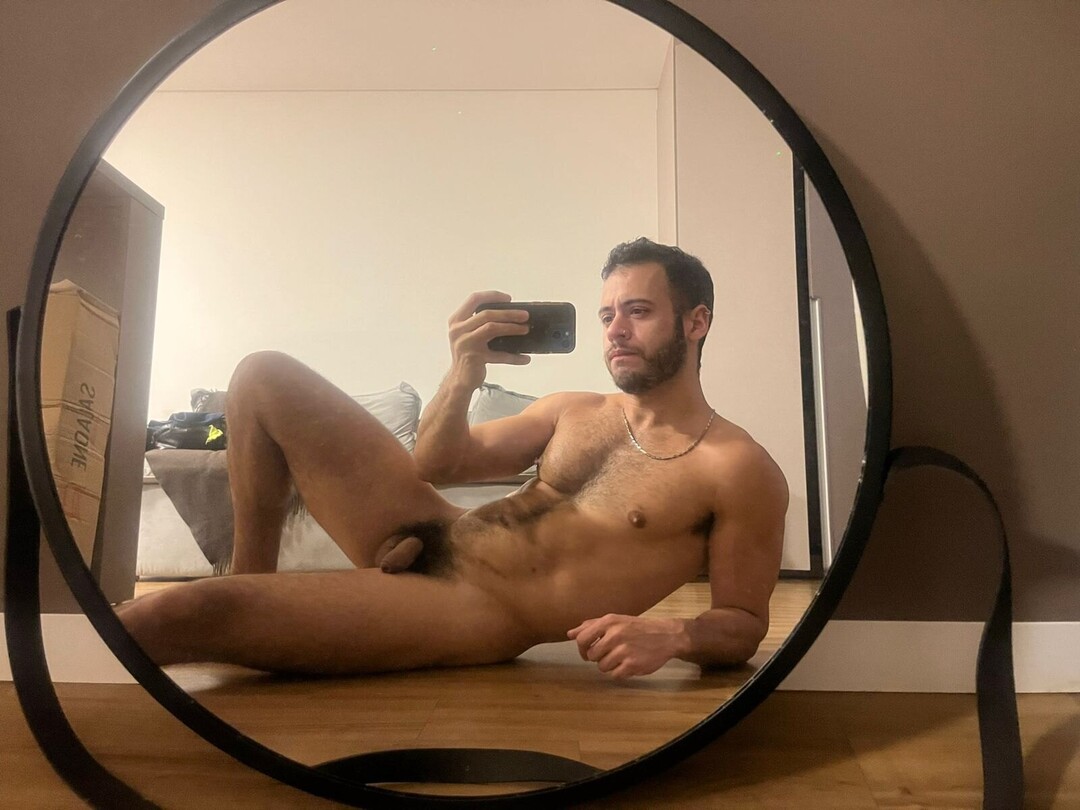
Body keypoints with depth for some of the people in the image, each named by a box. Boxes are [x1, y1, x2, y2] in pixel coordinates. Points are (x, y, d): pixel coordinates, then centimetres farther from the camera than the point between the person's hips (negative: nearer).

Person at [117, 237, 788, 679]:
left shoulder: (740, 469, -5)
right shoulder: (572, 412, 13)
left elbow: (745, 624, -2)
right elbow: (438, 465, 12)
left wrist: (671, 636, -25)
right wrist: (463, 378, -8)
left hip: (481, 614, -8)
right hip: (429, 538, 8)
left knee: (163, 616, -28)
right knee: (266, 376, 5)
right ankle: (252, 578, 13)